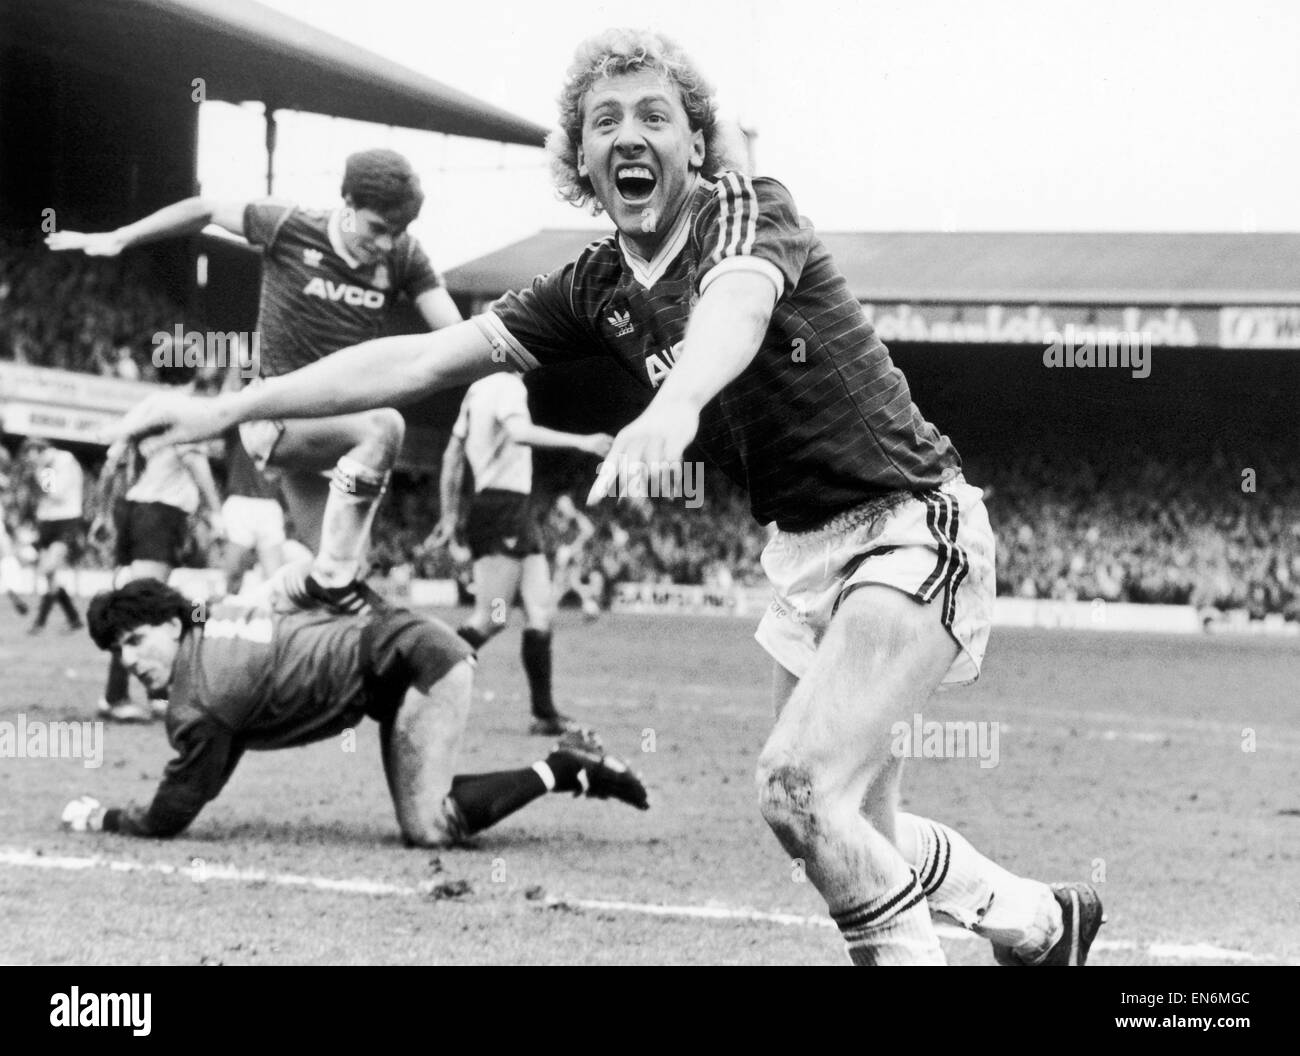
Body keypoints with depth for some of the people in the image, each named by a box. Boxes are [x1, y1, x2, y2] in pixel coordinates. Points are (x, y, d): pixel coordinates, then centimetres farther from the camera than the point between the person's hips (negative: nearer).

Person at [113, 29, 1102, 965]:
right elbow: (426, 357, 2)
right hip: (804, 549, 8)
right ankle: (1036, 916, 32)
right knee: (858, 837, 10)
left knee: (796, 787, -21)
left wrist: (676, 402, -62)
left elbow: (735, 308, -39)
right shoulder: (596, 288, 4)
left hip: (909, 529, -8)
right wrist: (223, 409, -4)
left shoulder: (750, 209, -16)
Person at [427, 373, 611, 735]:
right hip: (501, 511, -10)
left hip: (516, 515, 10)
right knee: (490, 619, -11)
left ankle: (545, 714, 6)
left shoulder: (478, 390, 17)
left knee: (541, 614, 6)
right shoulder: (508, 385, -10)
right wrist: (580, 442, -31)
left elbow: (452, 454, 22)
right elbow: (518, 432, -30)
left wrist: (450, 514, 26)